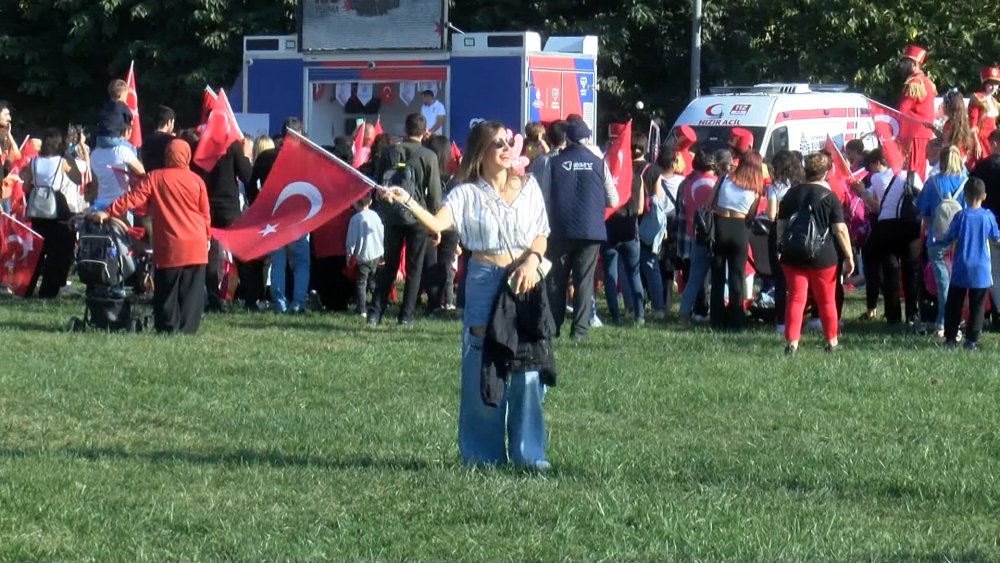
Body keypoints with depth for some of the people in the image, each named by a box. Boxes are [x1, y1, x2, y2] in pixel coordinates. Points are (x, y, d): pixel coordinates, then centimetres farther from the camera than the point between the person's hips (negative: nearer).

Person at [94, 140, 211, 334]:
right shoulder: (196, 180, 0)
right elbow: (205, 213, 6)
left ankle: (168, 329, 5)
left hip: (169, 245, -1)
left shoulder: (155, 178, -3)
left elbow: (133, 198, -11)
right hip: (196, 245, 1)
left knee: (167, 289, 7)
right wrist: (207, 237, 20)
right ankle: (187, 329, 1)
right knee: (192, 290, 4)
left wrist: (108, 212, -11)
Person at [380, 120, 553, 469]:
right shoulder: (468, 193, -1)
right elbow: (438, 223, -16)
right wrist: (407, 203, -32)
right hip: (485, 284, -2)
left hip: (523, 282, 2)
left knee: (527, 371, 1)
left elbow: (542, 234, 11)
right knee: (482, 369, 0)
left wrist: (533, 260, -9)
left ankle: (528, 452, 8)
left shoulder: (528, 187, 9)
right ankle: (484, 454, 7)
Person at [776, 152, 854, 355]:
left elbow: (781, 225, 9)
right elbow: (840, 229, -8)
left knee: (796, 298, 0)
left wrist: (780, 250, 21)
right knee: (827, 300, 12)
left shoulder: (791, 194, 3)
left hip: (793, 256, 2)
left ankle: (791, 341, -11)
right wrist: (849, 256, -2)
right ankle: (831, 341, 21)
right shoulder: (829, 197, -7)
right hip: (823, 257, -2)